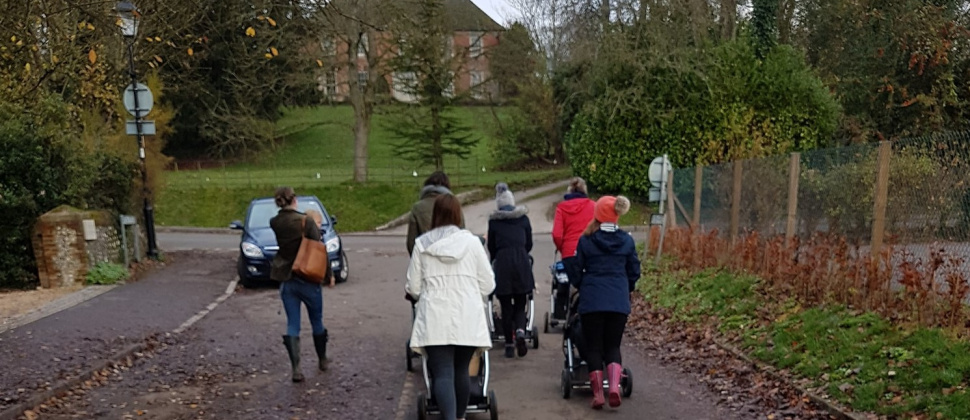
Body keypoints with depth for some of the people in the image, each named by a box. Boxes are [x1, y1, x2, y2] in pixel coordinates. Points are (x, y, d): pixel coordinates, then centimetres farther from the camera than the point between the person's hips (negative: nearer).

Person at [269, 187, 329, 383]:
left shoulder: (275, 223, -3)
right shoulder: (306, 221, -16)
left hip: (286, 280, 3)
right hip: (308, 278, -3)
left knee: (292, 324, 7)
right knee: (317, 321, 16)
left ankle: (296, 369, -1)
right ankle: (322, 360, 31)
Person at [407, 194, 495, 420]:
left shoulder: (422, 244, 0)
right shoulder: (472, 241, -1)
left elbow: (413, 287, 2)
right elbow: (488, 284, 1)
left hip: (435, 320, -1)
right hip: (467, 319, 1)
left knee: (442, 374, -2)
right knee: (461, 370, 18)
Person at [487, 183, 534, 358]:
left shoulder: (493, 221, 5)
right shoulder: (523, 218, 8)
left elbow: (491, 247, 12)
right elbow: (529, 243, 13)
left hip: (502, 262, -1)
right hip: (522, 262, 1)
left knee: (506, 307, 6)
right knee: (520, 304, 10)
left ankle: (509, 345, 8)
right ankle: (520, 331, -17)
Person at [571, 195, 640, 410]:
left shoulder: (586, 240, -3)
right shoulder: (627, 240, 2)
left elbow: (576, 272, 3)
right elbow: (634, 272, 9)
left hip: (591, 301, -2)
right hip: (619, 301, 2)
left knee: (594, 347, 8)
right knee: (613, 346, 12)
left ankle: (597, 394, 7)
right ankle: (614, 387, -8)